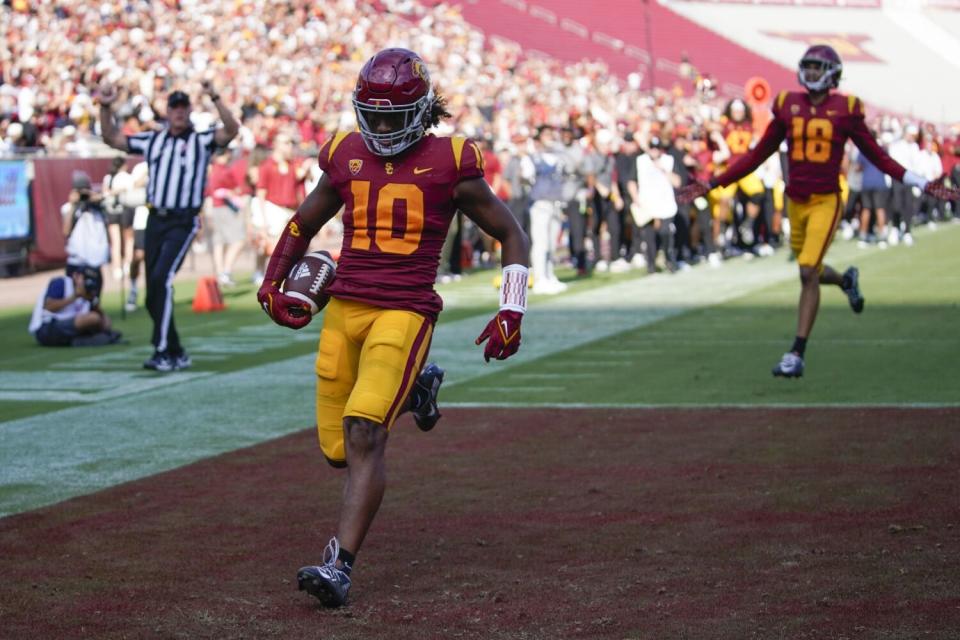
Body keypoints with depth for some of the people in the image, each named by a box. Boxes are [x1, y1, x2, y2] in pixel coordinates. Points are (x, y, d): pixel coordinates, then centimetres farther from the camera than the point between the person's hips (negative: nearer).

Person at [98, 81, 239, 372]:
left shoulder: (201, 140, 2)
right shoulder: (152, 140, 14)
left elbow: (231, 130, -16)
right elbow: (112, 138, 18)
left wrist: (215, 98, -27)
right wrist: (105, 108, 4)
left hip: (182, 222, -5)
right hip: (155, 220, 5)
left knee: (162, 278, -23)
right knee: (153, 291, 7)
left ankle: (163, 352, -22)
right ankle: (176, 353, 20)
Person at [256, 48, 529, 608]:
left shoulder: (450, 165, -1)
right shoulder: (347, 158, 10)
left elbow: (512, 235, 8)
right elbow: (303, 226, 26)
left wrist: (512, 312, 1)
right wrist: (272, 285, 14)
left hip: (404, 313, -5)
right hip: (344, 308, 5)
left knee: (364, 434, -21)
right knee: (338, 450, 8)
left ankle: (340, 566, -20)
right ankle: (413, 388, 37)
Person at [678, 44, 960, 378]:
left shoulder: (845, 109, -3)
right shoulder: (787, 105, 4)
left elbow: (876, 155, 6)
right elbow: (758, 154, 11)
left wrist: (921, 184, 2)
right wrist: (713, 184, 9)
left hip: (826, 202, -4)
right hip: (796, 203, 4)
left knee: (808, 272, -16)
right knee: (811, 272, 18)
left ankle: (796, 355, -12)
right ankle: (846, 280, 55)